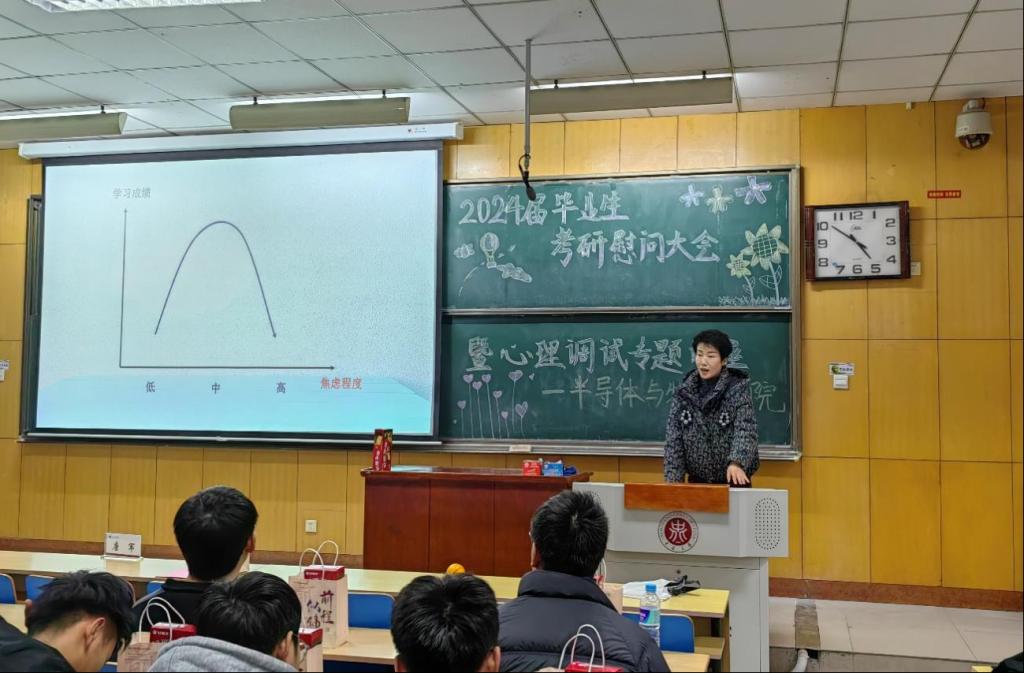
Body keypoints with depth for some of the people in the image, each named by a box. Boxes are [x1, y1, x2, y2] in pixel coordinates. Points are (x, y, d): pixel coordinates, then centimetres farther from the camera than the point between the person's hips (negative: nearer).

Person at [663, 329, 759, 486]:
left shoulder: (738, 388, -8)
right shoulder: (684, 391, 1)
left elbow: (745, 430, -21)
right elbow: (673, 437, 0)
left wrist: (736, 463, -38)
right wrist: (673, 478, -11)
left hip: (733, 480, -3)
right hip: (697, 481, 3)